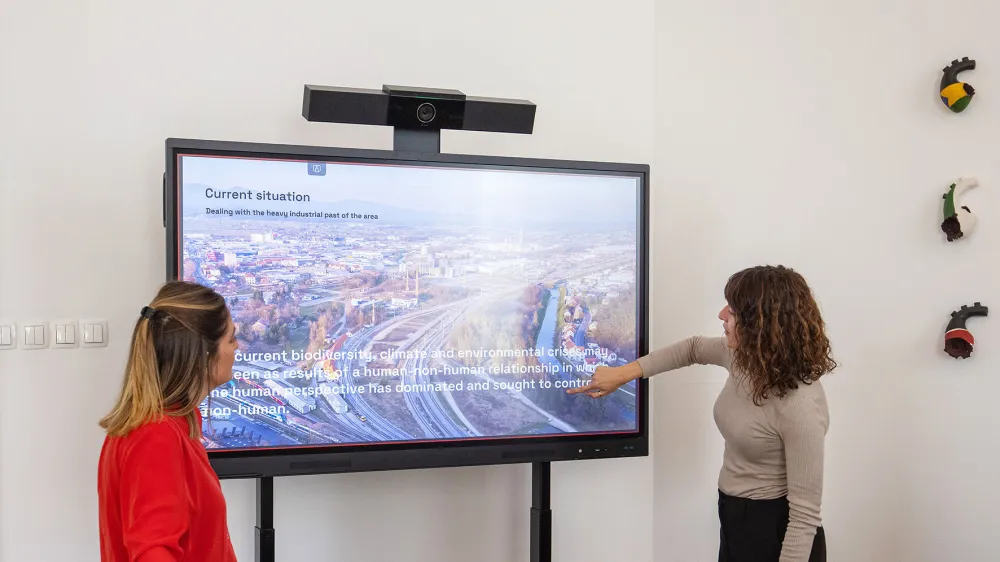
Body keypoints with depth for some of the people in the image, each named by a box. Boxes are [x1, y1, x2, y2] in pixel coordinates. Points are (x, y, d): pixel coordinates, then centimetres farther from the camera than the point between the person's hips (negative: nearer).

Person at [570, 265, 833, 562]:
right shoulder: (746, 357, -5)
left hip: (777, 534, -8)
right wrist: (624, 373, 9)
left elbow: (805, 513, -25)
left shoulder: (800, 407, -29)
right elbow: (694, 347, 14)